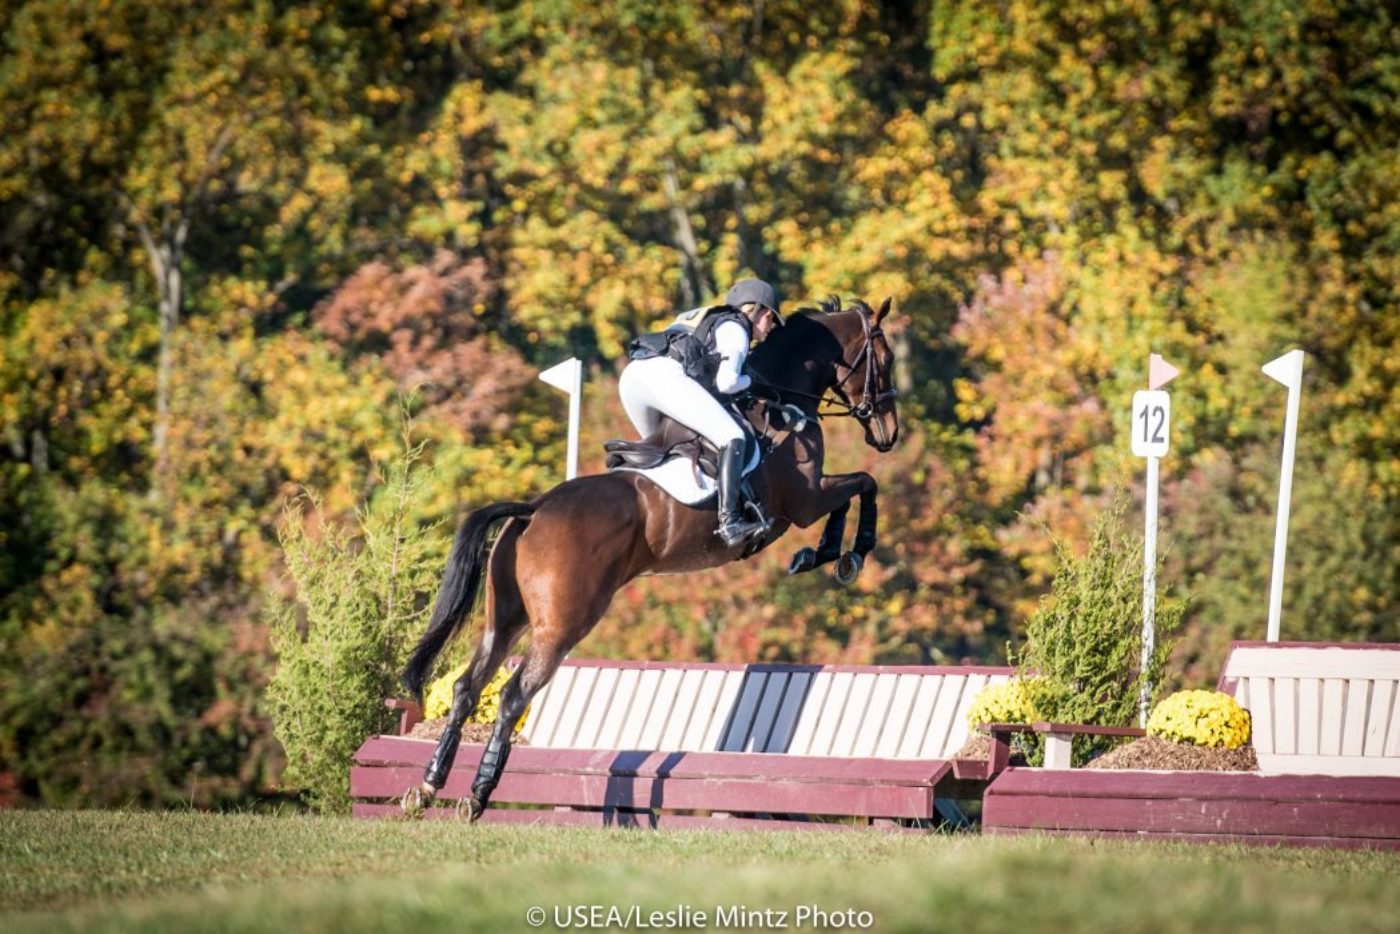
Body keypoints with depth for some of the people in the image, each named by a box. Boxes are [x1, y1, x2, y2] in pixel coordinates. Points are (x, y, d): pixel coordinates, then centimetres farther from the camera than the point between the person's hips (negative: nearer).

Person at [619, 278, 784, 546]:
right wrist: (750, 381, 18)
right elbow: (726, 382, 0)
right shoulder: (735, 329, 12)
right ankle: (728, 521, -24)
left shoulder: (699, 317, 37)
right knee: (732, 438, -10)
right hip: (666, 374, -8)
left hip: (631, 375, 8)